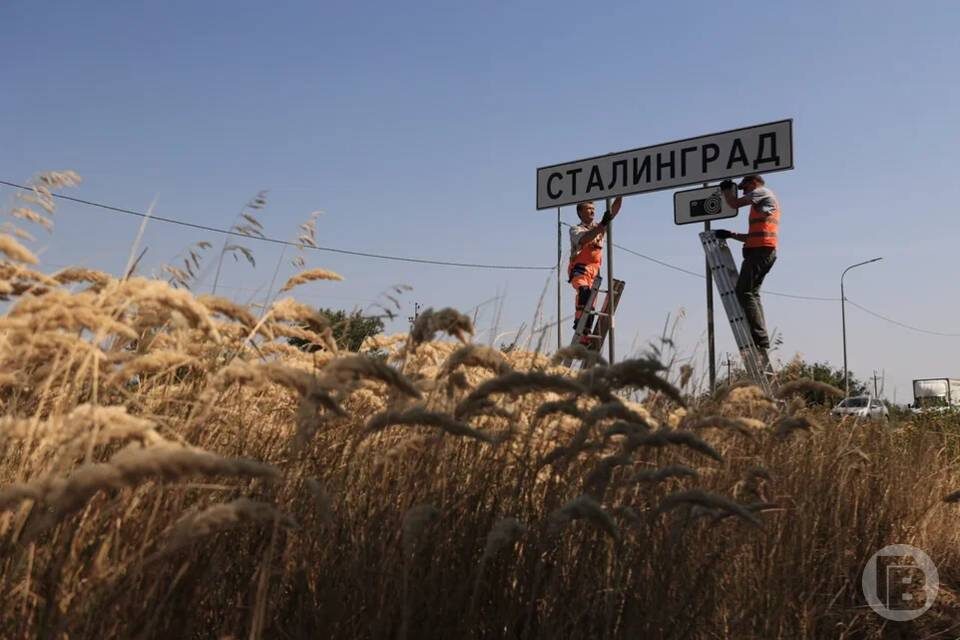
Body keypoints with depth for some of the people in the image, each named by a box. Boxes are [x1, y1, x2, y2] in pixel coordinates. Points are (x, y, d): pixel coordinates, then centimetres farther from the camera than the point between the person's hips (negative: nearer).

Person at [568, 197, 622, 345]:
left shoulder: (598, 227, 19)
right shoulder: (575, 230, 4)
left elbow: (614, 210, 11)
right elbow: (584, 240, -20)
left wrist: (620, 196, -3)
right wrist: (603, 224, -26)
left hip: (594, 271, 5)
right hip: (579, 268, -5)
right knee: (584, 290, -34)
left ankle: (585, 338, 2)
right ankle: (579, 321, -34)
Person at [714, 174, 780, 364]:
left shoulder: (763, 192, 2)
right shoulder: (768, 202, 30)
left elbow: (735, 203, -10)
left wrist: (726, 189, 9)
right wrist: (731, 235, 21)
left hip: (760, 250, -10)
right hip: (766, 251, 10)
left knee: (744, 292, -14)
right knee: (752, 293, 9)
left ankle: (761, 340, -22)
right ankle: (762, 342, 3)